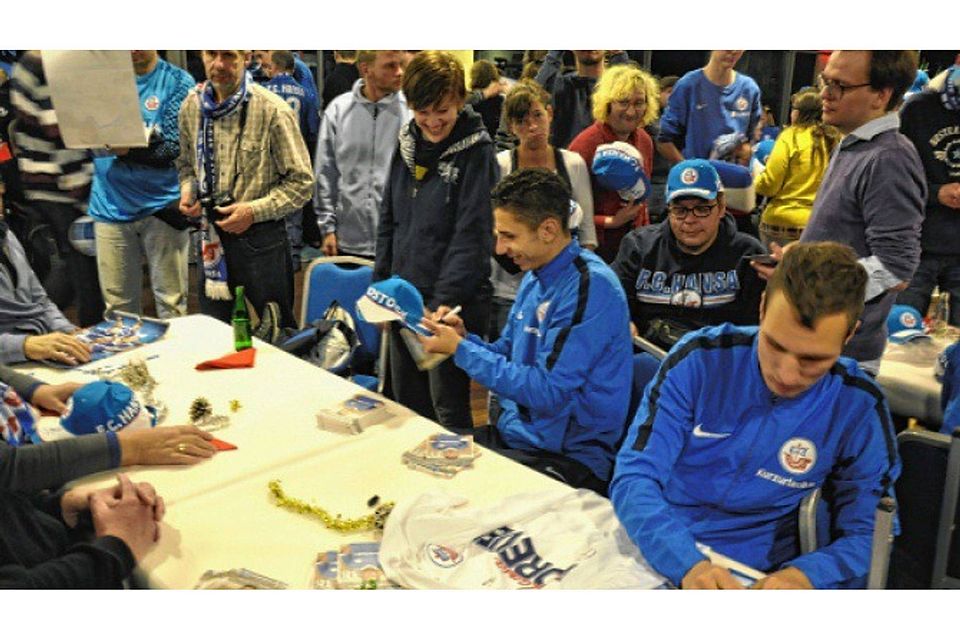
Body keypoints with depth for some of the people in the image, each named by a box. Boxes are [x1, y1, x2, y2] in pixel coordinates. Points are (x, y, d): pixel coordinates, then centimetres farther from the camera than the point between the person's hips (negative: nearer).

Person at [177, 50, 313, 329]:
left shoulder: (273, 111, -12)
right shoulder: (191, 106, 4)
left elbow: (301, 181, -9)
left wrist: (255, 210, -17)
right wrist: (188, 191, -1)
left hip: (260, 237, -4)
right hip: (213, 237, 5)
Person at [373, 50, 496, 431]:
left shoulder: (476, 152, -11)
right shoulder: (407, 143, 7)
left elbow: (472, 236, -18)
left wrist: (445, 301, -25)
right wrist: (380, 285, 9)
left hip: (453, 304, -7)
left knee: (448, 409, 1)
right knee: (406, 403, 18)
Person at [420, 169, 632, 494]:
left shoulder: (589, 287, -19)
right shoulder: (536, 276, 9)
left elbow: (548, 393, -23)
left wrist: (462, 350, -17)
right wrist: (465, 339, -3)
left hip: (570, 458, -8)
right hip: (514, 434, 8)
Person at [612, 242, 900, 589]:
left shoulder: (858, 408, -7)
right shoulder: (700, 358, -9)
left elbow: (868, 535, -1)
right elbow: (634, 477, -13)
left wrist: (805, 575, -22)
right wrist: (688, 564, -29)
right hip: (657, 556, 0)